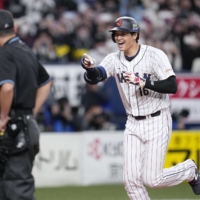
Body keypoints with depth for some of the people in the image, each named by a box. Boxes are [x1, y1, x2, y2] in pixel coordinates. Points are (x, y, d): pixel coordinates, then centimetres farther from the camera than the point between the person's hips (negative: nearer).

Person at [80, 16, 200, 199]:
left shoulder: (154, 55, -15)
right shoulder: (114, 59, -2)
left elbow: (172, 86, -22)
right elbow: (93, 78, -17)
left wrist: (143, 82, -34)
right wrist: (90, 68, -40)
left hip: (156, 122, -5)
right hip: (133, 124, 5)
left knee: (151, 180, -7)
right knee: (131, 180, -1)